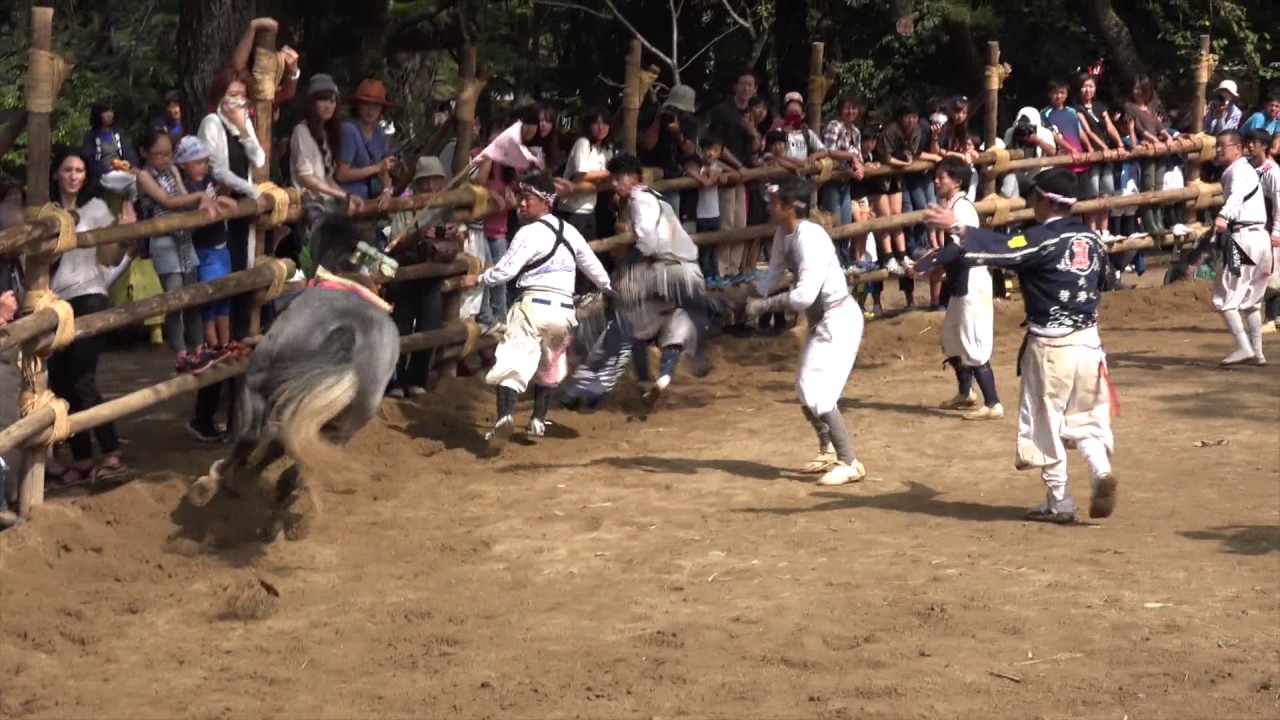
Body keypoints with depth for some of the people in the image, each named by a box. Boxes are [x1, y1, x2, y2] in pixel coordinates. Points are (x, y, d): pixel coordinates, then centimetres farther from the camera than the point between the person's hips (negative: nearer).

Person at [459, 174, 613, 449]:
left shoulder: (529, 233, -7)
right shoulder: (570, 232, 13)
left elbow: (505, 270, -12)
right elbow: (592, 264, 24)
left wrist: (477, 280, 4)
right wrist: (609, 288, 41)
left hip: (533, 305, -6)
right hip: (563, 308, 6)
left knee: (512, 362, -15)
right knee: (548, 367, 25)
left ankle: (505, 416, -36)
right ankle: (538, 421, 25)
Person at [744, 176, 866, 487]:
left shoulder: (809, 238, -27)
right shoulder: (783, 234, 0)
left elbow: (804, 295, -33)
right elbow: (773, 274, 10)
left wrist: (764, 305, -26)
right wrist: (751, 295, -3)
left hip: (839, 318, -10)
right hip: (820, 319, 10)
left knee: (818, 393, -13)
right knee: (807, 390, 20)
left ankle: (849, 463, -5)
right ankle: (828, 451, 38)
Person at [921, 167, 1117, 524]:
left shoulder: (1043, 239, -14)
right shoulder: (1091, 238, 7)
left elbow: (999, 249, -22)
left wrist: (956, 227, -16)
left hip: (1050, 345, -6)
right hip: (1088, 341, 6)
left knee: (1046, 424, 6)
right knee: (1084, 420, 15)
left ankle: (1059, 504, 9)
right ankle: (1101, 471, -10)